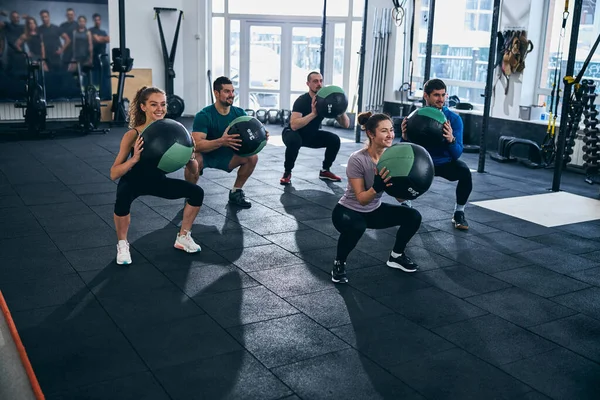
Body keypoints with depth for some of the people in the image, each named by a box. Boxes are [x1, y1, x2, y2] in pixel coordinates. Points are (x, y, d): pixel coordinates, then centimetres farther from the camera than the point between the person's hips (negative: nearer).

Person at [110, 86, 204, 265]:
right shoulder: (133, 135, -26)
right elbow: (113, 174, -27)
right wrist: (134, 159, -43)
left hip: (158, 180, 4)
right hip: (133, 181, -4)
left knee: (197, 192, -11)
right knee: (123, 197, -36)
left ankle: (183, 237, 11)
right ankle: (122, 244, -9)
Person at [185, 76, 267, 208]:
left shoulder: (240, 113, -10)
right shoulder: (204, 115, -25)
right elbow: (197, 145, -35)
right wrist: (221, 141, -52)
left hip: (226, 155, 5)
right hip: (205, 155, -4)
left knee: (252, 157, -18)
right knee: (193, 162, -38)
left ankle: (235, 193, 2)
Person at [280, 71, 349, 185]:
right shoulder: (302, 101, -28)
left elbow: (346, 124, -13)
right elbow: (293, 125, -44)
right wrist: (313, 113, -50)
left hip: (312, 134, 5)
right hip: (294, 133, -5)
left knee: (334, 139, -15)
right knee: (294, 141, -39)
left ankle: (325, 171, 5)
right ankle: (287, 173, -15)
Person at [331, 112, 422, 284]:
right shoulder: (357, 159, -27)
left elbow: (400, 198, -11)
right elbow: (361, 199, -27)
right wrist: (377, 187, -46)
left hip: (374, 210, 6)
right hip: (348, 210, -6)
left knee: (413, 216, -10)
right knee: (357, 226, -40)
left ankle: (396, 256, 15)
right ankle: (339, 264, -11)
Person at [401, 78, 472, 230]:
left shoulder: (454, 119, -16)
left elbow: (457, 154, -22)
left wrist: (451, 139, -43)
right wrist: (405, 137, -35)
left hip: (446, 163, -1)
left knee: (465, 172, -34)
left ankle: (459, 213, -7)